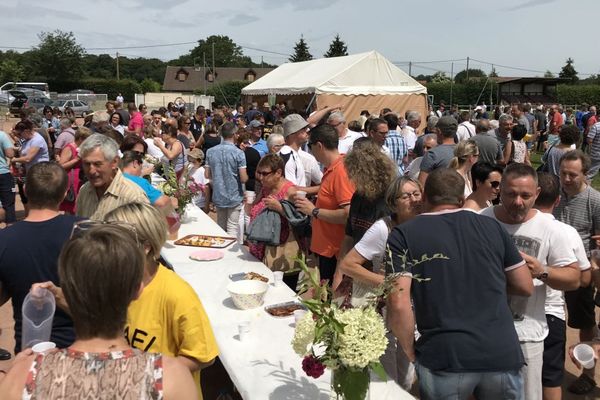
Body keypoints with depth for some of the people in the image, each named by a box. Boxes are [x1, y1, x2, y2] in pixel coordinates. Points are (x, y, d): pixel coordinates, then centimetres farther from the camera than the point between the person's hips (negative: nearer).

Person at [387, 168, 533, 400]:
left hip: (444, 359, -3)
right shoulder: (491, 226, 9)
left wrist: (411, 353, 2)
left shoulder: (403, 235, -1)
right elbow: (526, 287, 14)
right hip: (502, 355, 3)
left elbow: (399, 304, -12)